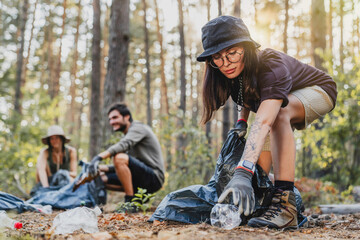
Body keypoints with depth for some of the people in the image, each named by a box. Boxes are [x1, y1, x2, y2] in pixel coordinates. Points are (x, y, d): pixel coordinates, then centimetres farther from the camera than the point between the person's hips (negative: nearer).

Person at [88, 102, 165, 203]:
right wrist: (102, 168, 2)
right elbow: (123, 167, 17)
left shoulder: (138, 127, -6)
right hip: (143, 177, 9)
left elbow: (123, 145, -29)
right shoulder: (128, 135, 21)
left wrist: (99, 157, -40)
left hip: (154, 177, -9)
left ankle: (130, 201, -21)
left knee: (119, 158, -29)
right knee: (102, 178, 6)